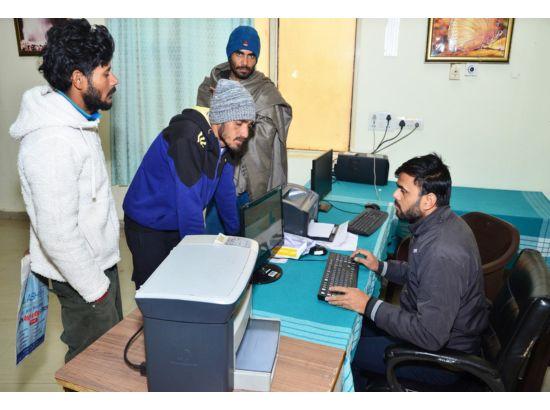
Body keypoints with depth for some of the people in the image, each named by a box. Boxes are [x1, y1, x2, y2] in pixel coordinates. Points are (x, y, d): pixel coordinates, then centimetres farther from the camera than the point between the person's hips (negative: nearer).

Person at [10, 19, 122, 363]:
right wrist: (95, 287, -17)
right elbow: (57, 233, -27)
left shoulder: (78, 119, 4)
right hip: (82, 273, -9)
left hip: (100, 259, 9)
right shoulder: (52, 142, -28)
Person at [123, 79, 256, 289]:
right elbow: (189, 203, -31)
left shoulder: (226, 142, -5)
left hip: (180, 224, 7)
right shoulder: (188, 138, -30)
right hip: (147, 227, -7)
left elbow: (226, 194, 6)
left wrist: (237, 237, 11)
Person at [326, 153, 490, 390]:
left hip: (444, 351, -9)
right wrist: (381, 267, 3)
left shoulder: (442, 253, -35)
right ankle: (369, 380, 36)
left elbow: (431, 337, -32)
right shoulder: (443, 222, -4)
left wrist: (369, 306, -27)